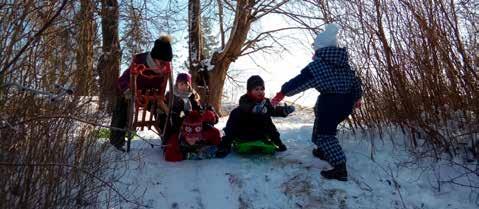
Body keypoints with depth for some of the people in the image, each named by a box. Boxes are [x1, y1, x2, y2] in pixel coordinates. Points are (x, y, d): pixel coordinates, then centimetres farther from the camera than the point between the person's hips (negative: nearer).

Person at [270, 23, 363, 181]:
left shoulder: (318, 63, -11)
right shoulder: (343, 62, 14)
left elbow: (301, 80, -19)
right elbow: (355, 80, 22)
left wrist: (283, 92, -16)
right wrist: (357, 97, 38)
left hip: (330, 102, -8)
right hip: (347, 102, 9)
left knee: (325, 134, -4)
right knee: (327, 127, 28)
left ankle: (340, 168, -14)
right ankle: (324, 151, 41)